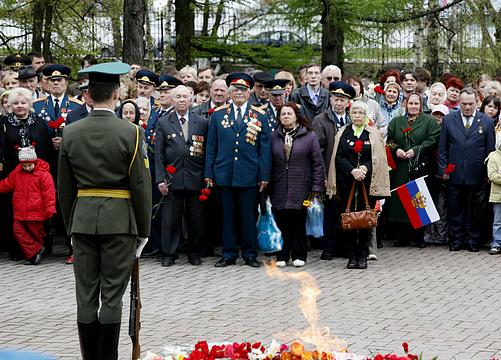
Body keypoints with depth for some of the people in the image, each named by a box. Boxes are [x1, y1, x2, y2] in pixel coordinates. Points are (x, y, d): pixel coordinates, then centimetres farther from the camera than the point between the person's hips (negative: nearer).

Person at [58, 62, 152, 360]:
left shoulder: (71, 133, 2)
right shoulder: (131, 133, -8)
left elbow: (65, 187, 8)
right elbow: (141, 186, -7)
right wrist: (143, 231, 1)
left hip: (82, 219, 3)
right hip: (120, 220, -3)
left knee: (86, 295, 7)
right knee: (112, 296, 0)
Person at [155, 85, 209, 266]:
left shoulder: (202, 122, 7)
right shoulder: (163, 123, 6)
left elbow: (208, 151, 6)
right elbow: (159, 154, 3)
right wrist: (160, 179, -4)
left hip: (196, 178, 1)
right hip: (173, 179, -1)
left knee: (196, 219, 5)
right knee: (170, 219, 2)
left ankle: (194, 253, 17)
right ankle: (168, 254, 10)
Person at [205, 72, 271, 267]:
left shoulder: (260, 116, 5)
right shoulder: (218, 115, 8)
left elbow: (264, 148, 4)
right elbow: (211, 147, 9)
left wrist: (264, 176, -1)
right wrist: (209, 173, 4)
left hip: (249, 175, -1)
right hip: (224, 175, 1)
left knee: (249, 216, 3)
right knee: (228, 216, 5)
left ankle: (250, 254, 12)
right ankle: (229, 254, 12)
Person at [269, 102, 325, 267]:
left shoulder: (309, 136, 2)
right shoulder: (274, 137, 9)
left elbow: (318, 164, 0)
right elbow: (268, 163, 10)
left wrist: (317, 188, -6)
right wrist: (266, 185, 4)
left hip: (301, 189, -2)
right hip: (279, 190, 2)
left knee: (299, 222, 3)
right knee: (281, 223, 1)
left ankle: (299, 255, 12)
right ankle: (282, 256, 10)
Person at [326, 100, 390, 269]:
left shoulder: (374, 134, 7)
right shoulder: (343, 133, 9)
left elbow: (378, 158, 0)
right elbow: (339, 157, 1)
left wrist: (364, 168, -17)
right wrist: (352, 171, -14)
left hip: (367, 181, -1)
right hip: (346, 181, 1)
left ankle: (362, 256, 3)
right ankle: (351, 256, 4)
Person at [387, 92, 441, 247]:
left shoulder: (429, 121, 5)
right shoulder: (396, 122, 16)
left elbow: (433, 140, -5)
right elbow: (389, 140, 14)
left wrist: (416, 150, -13)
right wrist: (396, 149, -6)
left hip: (420, 167, -3)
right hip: (400, 169, 3)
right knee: (399, 199, -2)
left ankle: (418, 236, 3)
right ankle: (402, 236, 4)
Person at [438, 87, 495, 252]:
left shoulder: (487, 122, 4)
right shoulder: (448, 120, 6)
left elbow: (490, 149, 5)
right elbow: (443, 148, 8)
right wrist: (443, 169, 1)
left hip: (476, 175, -1)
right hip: (454, 174, 1)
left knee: (474, 210, 5)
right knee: (455, 209, 5)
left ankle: (472, 241, 14)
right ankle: (456, 240, 13)